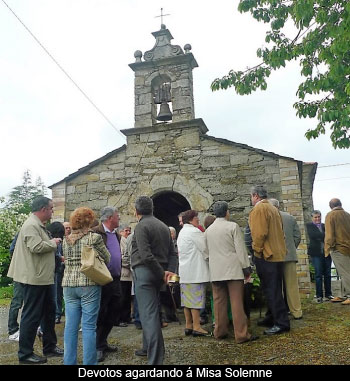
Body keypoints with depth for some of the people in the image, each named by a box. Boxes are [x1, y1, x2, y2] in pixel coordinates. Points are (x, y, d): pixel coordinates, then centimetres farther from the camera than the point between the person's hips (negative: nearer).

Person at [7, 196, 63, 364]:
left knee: (49, 312, 18)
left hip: (43, 278, 11)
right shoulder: (31, 225, -18)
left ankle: (49, 347, 30)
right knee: (31, 316, 1)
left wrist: (52, 243, 7)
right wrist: (53, 243, -14)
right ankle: (25, 354, 15)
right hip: (34, 279, -11)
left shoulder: (40, 225, 15)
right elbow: (36, 247, -29)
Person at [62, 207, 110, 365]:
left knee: (71, 325, 11)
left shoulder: (66, 239, 8)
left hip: (69, 284, 5)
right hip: (89, 284, -5)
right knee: (88, 326, 1)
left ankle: (69, 361, 19)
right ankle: (89, 362, 8)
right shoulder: (94, 237, -8)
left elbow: (66, 259, 16)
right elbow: (107, 259, 1)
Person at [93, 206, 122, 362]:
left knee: (112, 314, 17)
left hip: (115, 280, 9)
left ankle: (102, 343, 33)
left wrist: (119, 274, 16)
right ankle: (98, 347, 17)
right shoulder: (95, 232, -13)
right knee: (100, 315, 3)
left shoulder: (116, 235, 15)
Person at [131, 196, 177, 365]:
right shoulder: (163, 226, 13)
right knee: (150, 311, 23)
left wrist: (161, 273, -12)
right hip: (158, 273, 8)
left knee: (148, 314, -5)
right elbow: (172, 253, 9)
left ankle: (155, 359, -3)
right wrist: (169, 271, -1)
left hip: (144, 272, -8)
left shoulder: (141, 226, -11)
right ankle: (148, 347, 38)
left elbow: (146, 256, -21)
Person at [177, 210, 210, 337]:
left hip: (184, 271, 9)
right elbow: (205, 248, -10)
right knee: (196, 298, -4)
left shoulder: (181, 232, 17)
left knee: (187, 298, 10)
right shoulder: (194, 231, -12)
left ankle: (188, 326, 16)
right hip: (195, 271, -9)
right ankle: (196, 327, -1)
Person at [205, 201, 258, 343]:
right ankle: (241, 334, 3)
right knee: (237, 302, -1)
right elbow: (240, 249, -7)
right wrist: (246, 267, -1)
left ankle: (220, 331, 20)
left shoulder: (208, 230, 9)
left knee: (219, 302, 11)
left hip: (216, 271, 5)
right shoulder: (233, 226, -6)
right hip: (233, 269, -4)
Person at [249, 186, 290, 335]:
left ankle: (281, 323, 1)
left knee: (272, 290, -4)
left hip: (266, 255, -10)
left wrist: (256, 249, -9)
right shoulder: (273, 209, 17)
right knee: (272, 289, 16)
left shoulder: (259, 208, -12)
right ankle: (272, 317, 25)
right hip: (277, 254, 10)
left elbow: (260, 233, -21)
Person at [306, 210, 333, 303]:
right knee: (318, 274, -2)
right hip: (316, 253, -3)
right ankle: (319, 296, 4)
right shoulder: (309, 225, 4)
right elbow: (312, 235, -14)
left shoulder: (324, 226, 15)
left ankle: (328, 294, 16)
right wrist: (324, 236, -17)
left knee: (327, 274, 6)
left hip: (327, 252, 4)